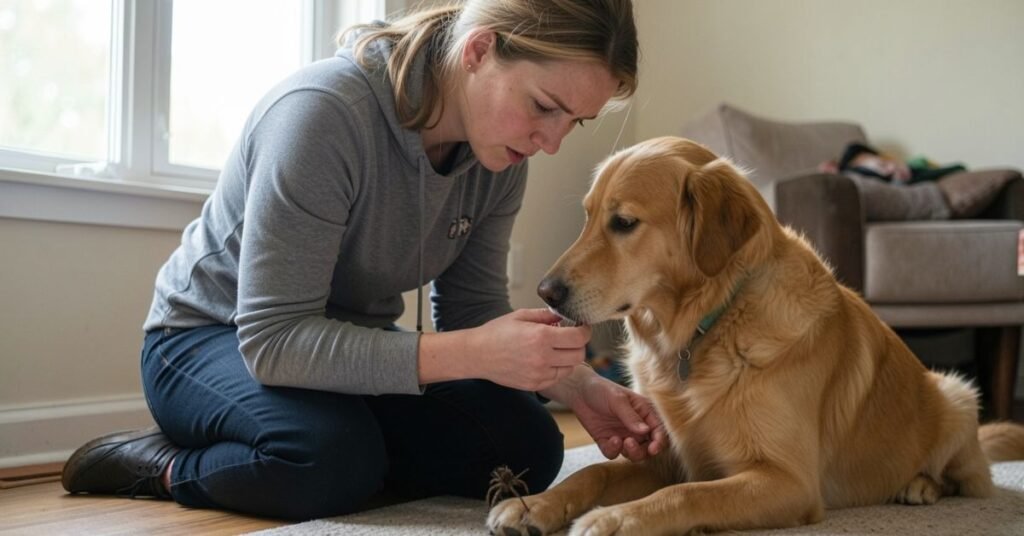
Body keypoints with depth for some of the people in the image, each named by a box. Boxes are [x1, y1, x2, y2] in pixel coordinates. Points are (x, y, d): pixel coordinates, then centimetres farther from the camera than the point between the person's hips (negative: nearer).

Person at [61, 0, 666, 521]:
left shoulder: (498, 156, -11)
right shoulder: (323, 112, -32)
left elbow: (473, 313, -3)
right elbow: (273, 339, -34)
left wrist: (574, 382, -23)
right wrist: (474, 355, -42)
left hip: (354, 346, 6)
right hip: (213, 337, -5)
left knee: (526, 448, -14)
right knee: (335, 459, -36)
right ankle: (166, 465, -7)